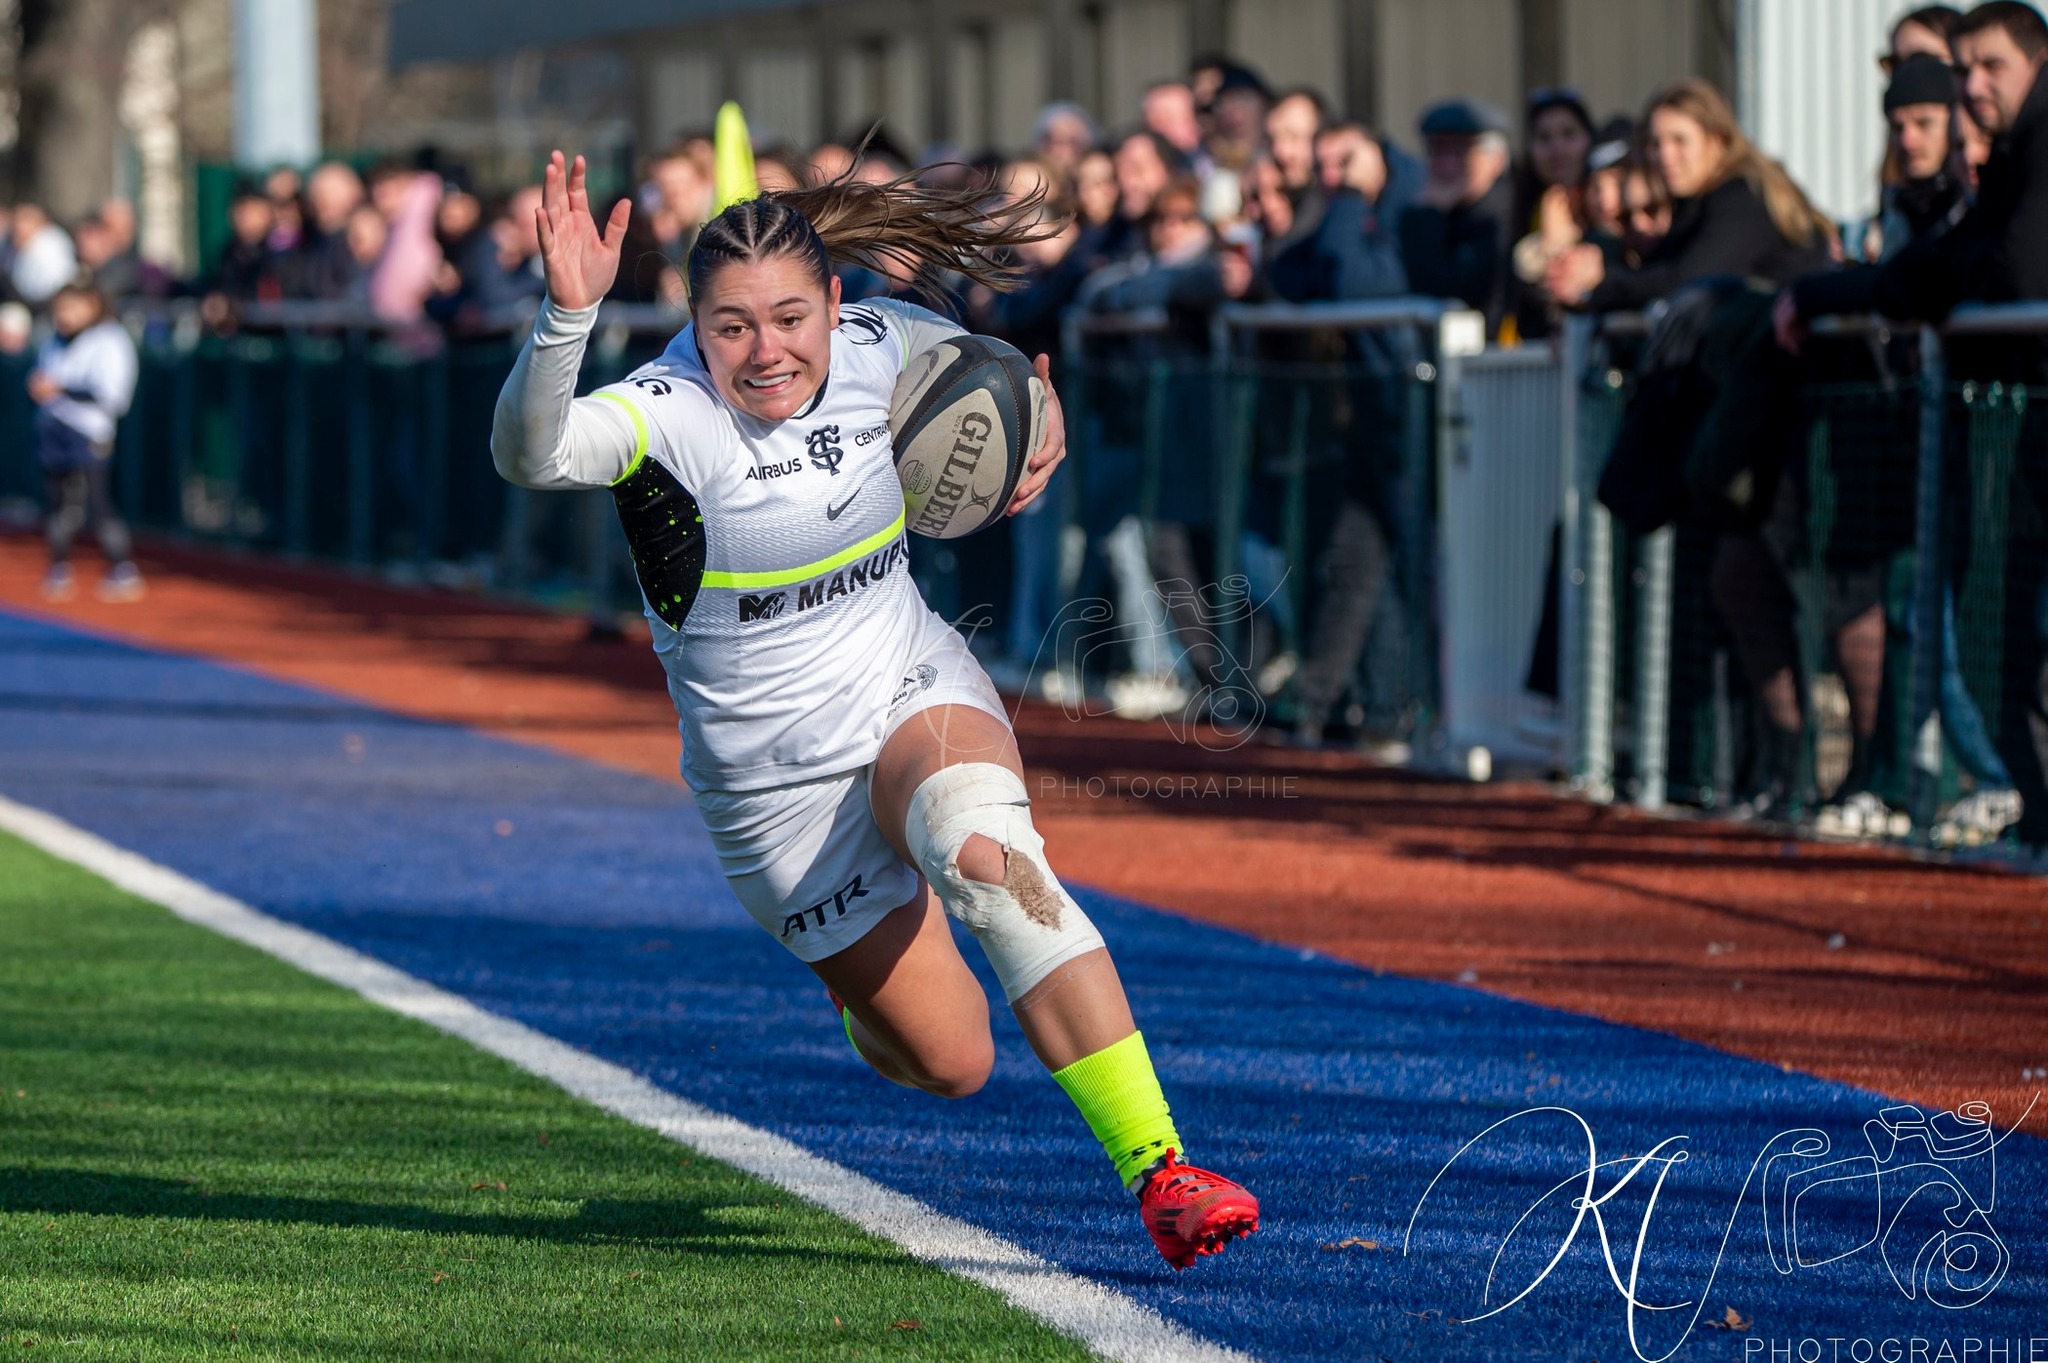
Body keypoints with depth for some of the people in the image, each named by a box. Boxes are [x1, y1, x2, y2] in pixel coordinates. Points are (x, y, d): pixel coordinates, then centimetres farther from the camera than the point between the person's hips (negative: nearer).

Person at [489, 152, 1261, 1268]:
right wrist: (568, 314, -60)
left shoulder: (874, 347, -7)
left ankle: (1157, 1168, -35)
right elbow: (530, 452, -45)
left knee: (984, 846, -34)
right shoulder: (665, 413, -22)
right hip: (774, 783, -2)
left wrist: (1036, 408, 0)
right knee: (949, 1061, 0)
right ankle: (863, 986, 41)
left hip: (917, 689, 2)